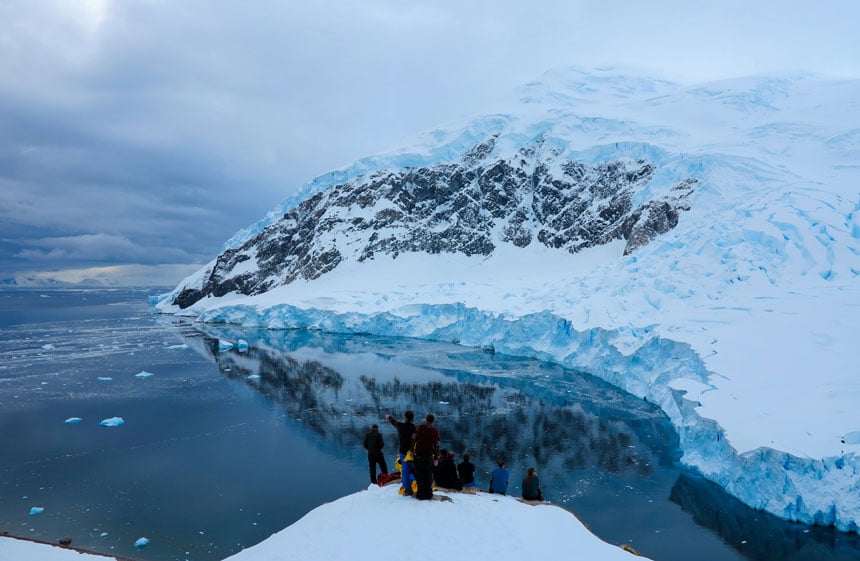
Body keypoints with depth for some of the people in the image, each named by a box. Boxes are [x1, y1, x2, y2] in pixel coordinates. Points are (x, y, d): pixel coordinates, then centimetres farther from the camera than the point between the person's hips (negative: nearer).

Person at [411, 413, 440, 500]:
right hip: (429, 456, 3)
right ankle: (428, 493, 13)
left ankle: (421, 493, 0)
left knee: (419, 474, 3)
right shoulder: (435, 431, 3)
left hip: (419, 455, -2)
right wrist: (436, 458, 11)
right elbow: (436, 446, 6)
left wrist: (412, 451, 3)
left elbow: (414, 440, -7)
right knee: (428, 475, 12)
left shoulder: (420, 427, -6)